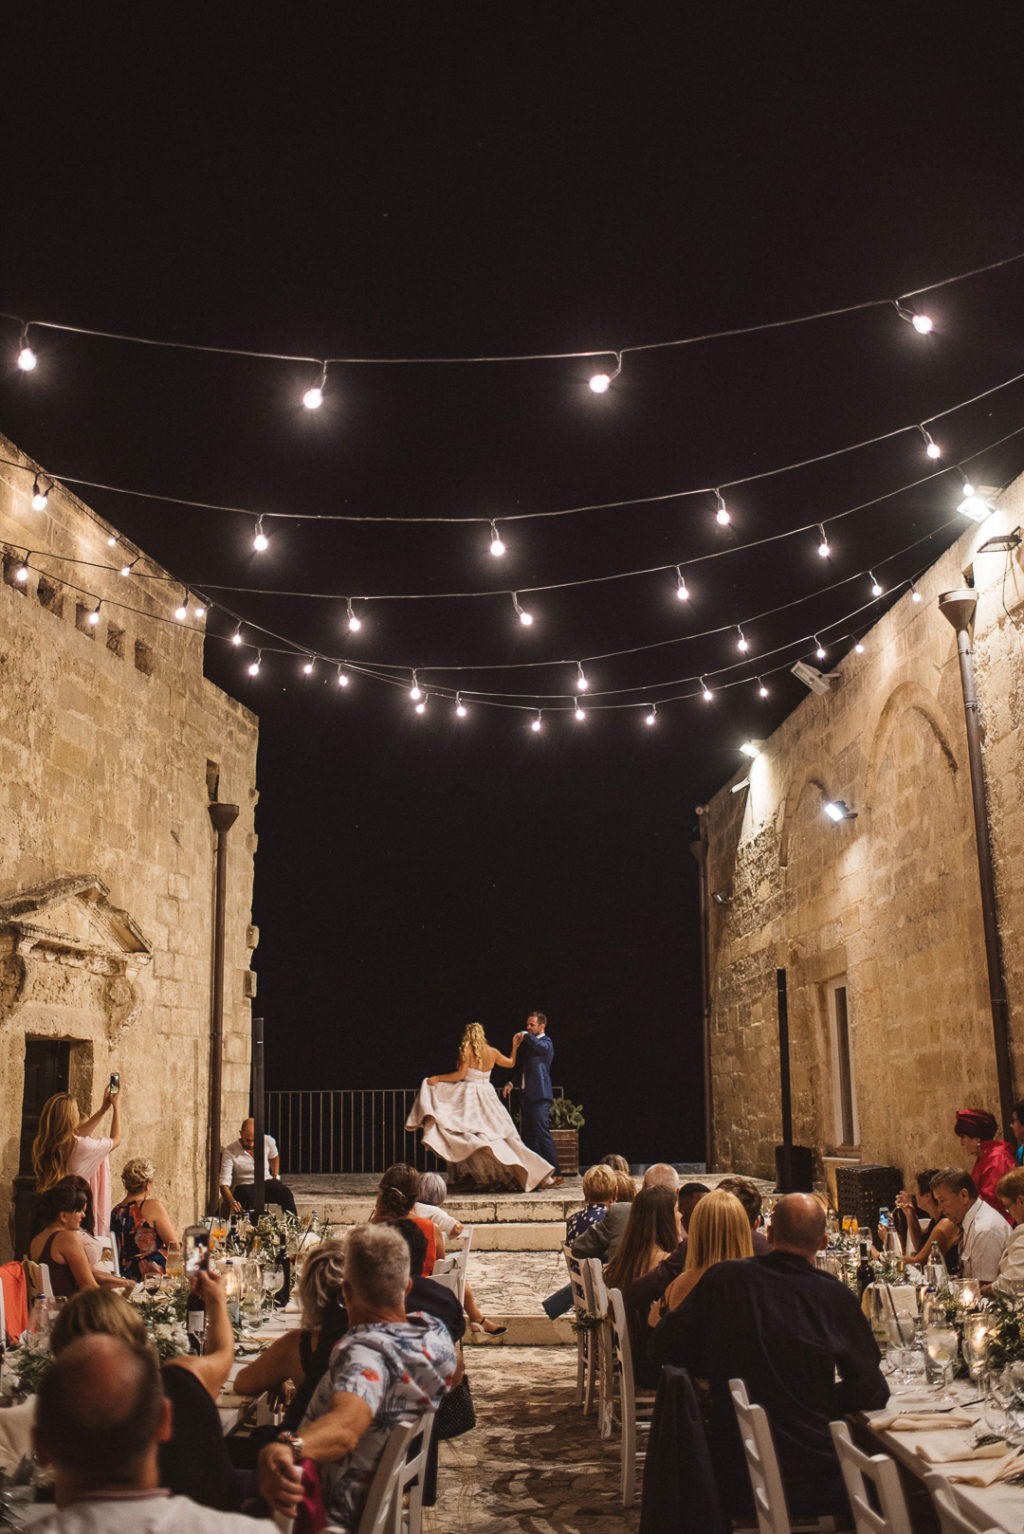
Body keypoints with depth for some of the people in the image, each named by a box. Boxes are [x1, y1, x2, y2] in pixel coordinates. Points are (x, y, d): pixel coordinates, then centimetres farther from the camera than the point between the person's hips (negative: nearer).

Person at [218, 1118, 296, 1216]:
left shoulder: (268, 1142, -4)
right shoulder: (230, 1151, -13)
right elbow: (224, 1183, -17)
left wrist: (276, 1176, 18)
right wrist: (231, 1201, -35)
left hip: (266, 1182, 3)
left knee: (286, 1193, -31)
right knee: (252, 1200, -40)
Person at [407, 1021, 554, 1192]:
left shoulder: (466, 1050, -6)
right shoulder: (492, 1052, 7)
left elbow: (460, 1074, -12)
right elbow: (511, 1062, 21)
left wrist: (437, 1078, -5)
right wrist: (515, 1047, 36)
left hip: (469, 1094, -5)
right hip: (487, 1095, 5)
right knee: (500, 1132, 7)